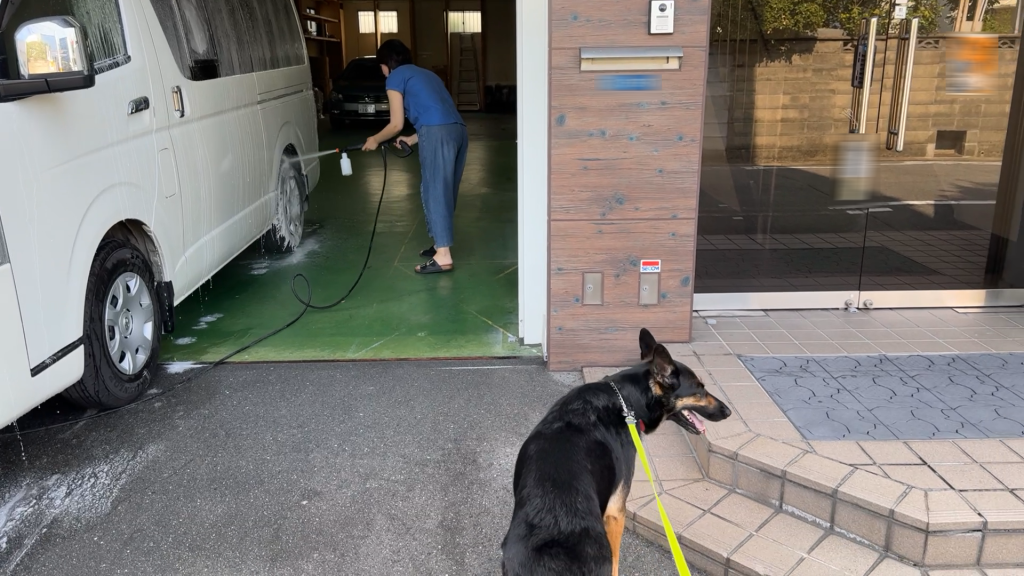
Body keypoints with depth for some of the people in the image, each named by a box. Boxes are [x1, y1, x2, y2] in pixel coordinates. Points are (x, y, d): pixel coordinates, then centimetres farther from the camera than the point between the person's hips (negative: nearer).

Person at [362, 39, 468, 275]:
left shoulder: (396, 77, 10)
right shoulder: (425, 74, 34)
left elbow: (397, 124, 7)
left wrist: (375, 140, 23)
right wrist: (413, 139, 38)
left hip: (438, 133, -8)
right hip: (458, 130, 8)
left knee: (434, 191, -6)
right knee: (445, 190, 16)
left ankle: (443, 255, -9)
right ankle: (442, 243, 24)